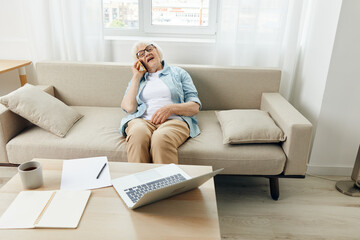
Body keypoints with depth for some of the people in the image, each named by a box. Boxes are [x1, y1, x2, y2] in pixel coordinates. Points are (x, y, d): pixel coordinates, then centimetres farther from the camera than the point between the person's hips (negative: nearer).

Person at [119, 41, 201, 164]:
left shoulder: (178, 72, 21)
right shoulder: (137, 78, 26)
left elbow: (195, 107, 10)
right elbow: (129, 107, 5)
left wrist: (171, 108, -8)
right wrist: (136, 77, 13)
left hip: (174, 120, -1)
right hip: (142, 120, 2)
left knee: (161, 138, -37)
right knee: (138, 134, -36)